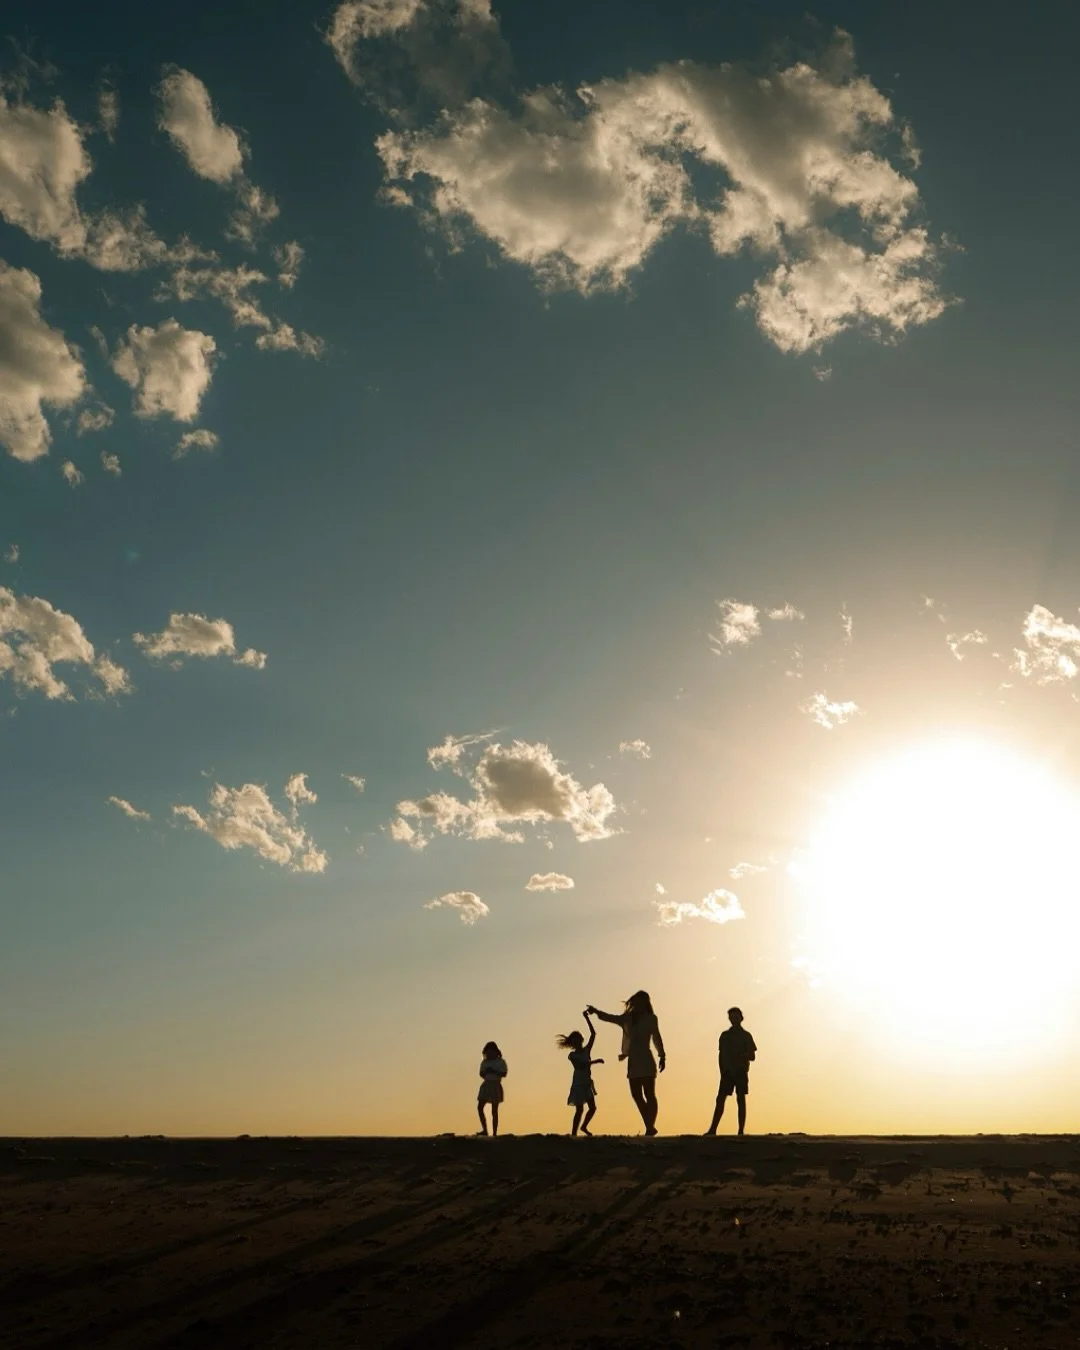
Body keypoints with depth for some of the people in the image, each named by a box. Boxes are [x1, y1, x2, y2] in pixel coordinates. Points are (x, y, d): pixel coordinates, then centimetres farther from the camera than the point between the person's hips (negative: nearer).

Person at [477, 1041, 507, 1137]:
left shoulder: (501, 1062, 0)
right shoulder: (484, 1062, 13)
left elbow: (504, 1074, -9)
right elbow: (481, 1074, 13)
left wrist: (493, 1071, -19)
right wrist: (486, 1072, -8)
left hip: (496, 1086, -4)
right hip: (486, 1085, 5)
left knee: (494, 1111, -4)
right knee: (479, 1107, -9)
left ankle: (494, 1133, -2)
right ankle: (484, 1129, -1)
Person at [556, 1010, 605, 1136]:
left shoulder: (587, 1050, 5)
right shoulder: (572, 1055, -7)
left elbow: (593, 1033, -2)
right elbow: (581, 1065, -20)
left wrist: (586, 1018, -6)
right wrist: (595, 1061, -22)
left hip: (587, 1083, 5)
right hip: (578, 1083, -5)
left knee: (592, 1108, 8)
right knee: (579, 1109, -7)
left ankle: (584, 1126, 29)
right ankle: (573, 1134, -3)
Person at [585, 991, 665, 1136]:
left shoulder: (650, 1019, 1)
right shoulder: (627, 1018, 13)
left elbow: (657, 1037, -3)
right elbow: (608, 1017, 9)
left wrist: (662, 1056, -12)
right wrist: (596, 1011, -7)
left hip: (646, 1061, -6)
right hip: (633, 1061, 6)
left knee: (649, 1094, -6)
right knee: (636, 1095, 6)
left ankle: (650, 1127, -8)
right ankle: (650, 1127, 13)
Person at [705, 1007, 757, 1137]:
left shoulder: (746, 1035, 4)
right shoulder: (724, 1035, 13)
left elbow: (752, 1056, 2)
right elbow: (721, 1055, 13)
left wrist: (740, 1056, -17)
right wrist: (722, 1071, 2)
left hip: (741, 1072, -2)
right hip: (727, 1072, 2)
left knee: (741, 1100, -2)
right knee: (720, 1099, -4)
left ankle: (741, 1131, -1)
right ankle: (713, 1129, -6)